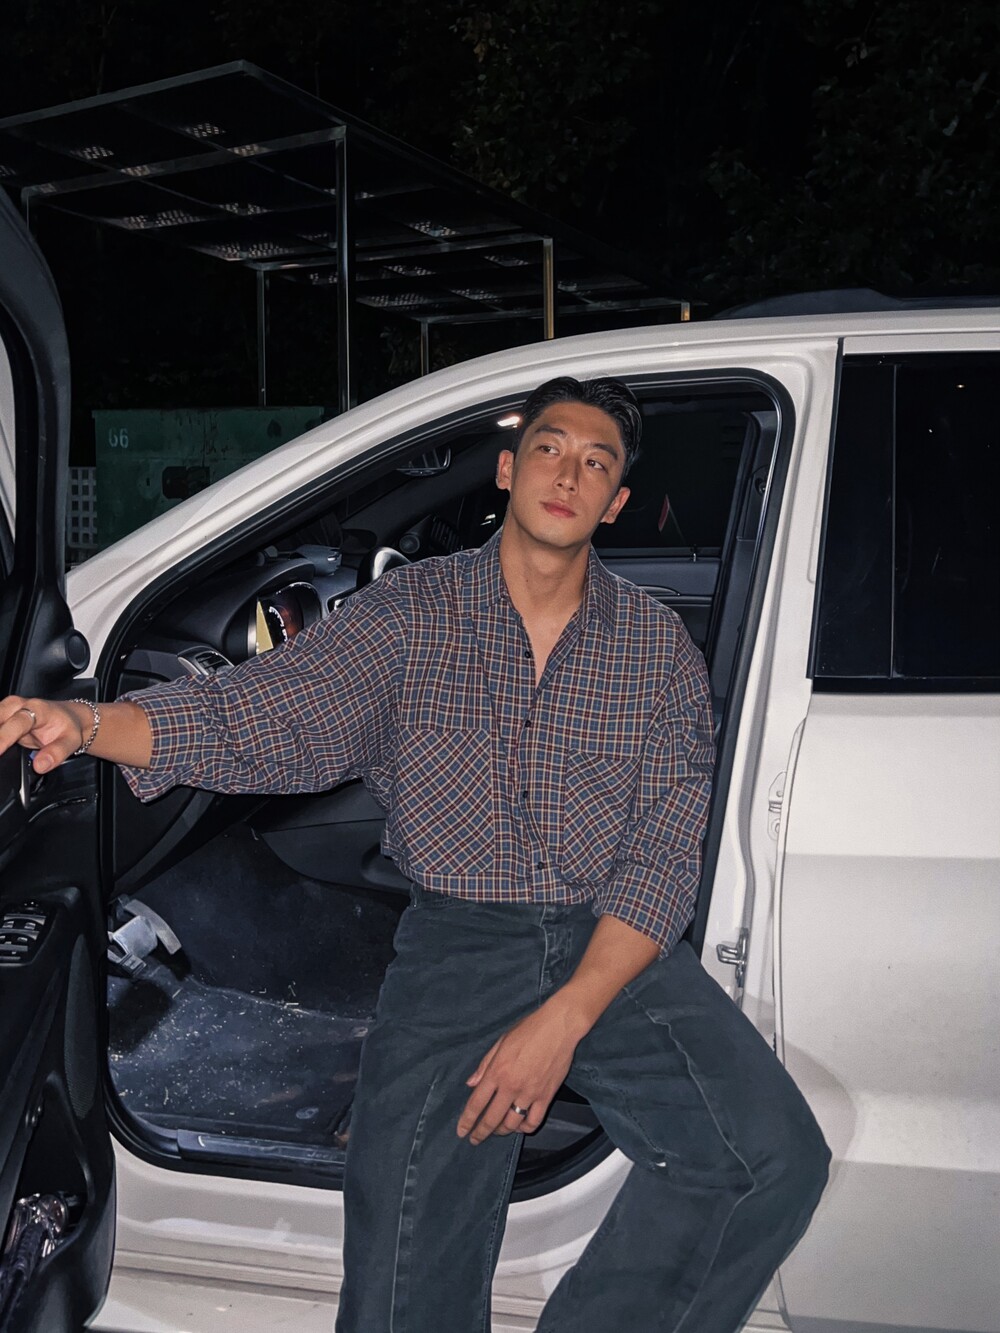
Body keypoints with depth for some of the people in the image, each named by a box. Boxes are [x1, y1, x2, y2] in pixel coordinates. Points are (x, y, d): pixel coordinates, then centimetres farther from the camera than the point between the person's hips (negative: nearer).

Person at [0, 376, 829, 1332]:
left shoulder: (656, 647, 4)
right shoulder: (412, 612, 2)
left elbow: (662, 860, -3)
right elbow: (255, 714, -9)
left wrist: (564, 1020, -15)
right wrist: (85, 721, -27)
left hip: (611, 949, 2)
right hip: (455, 944, -1)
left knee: (776, 1158, -20)